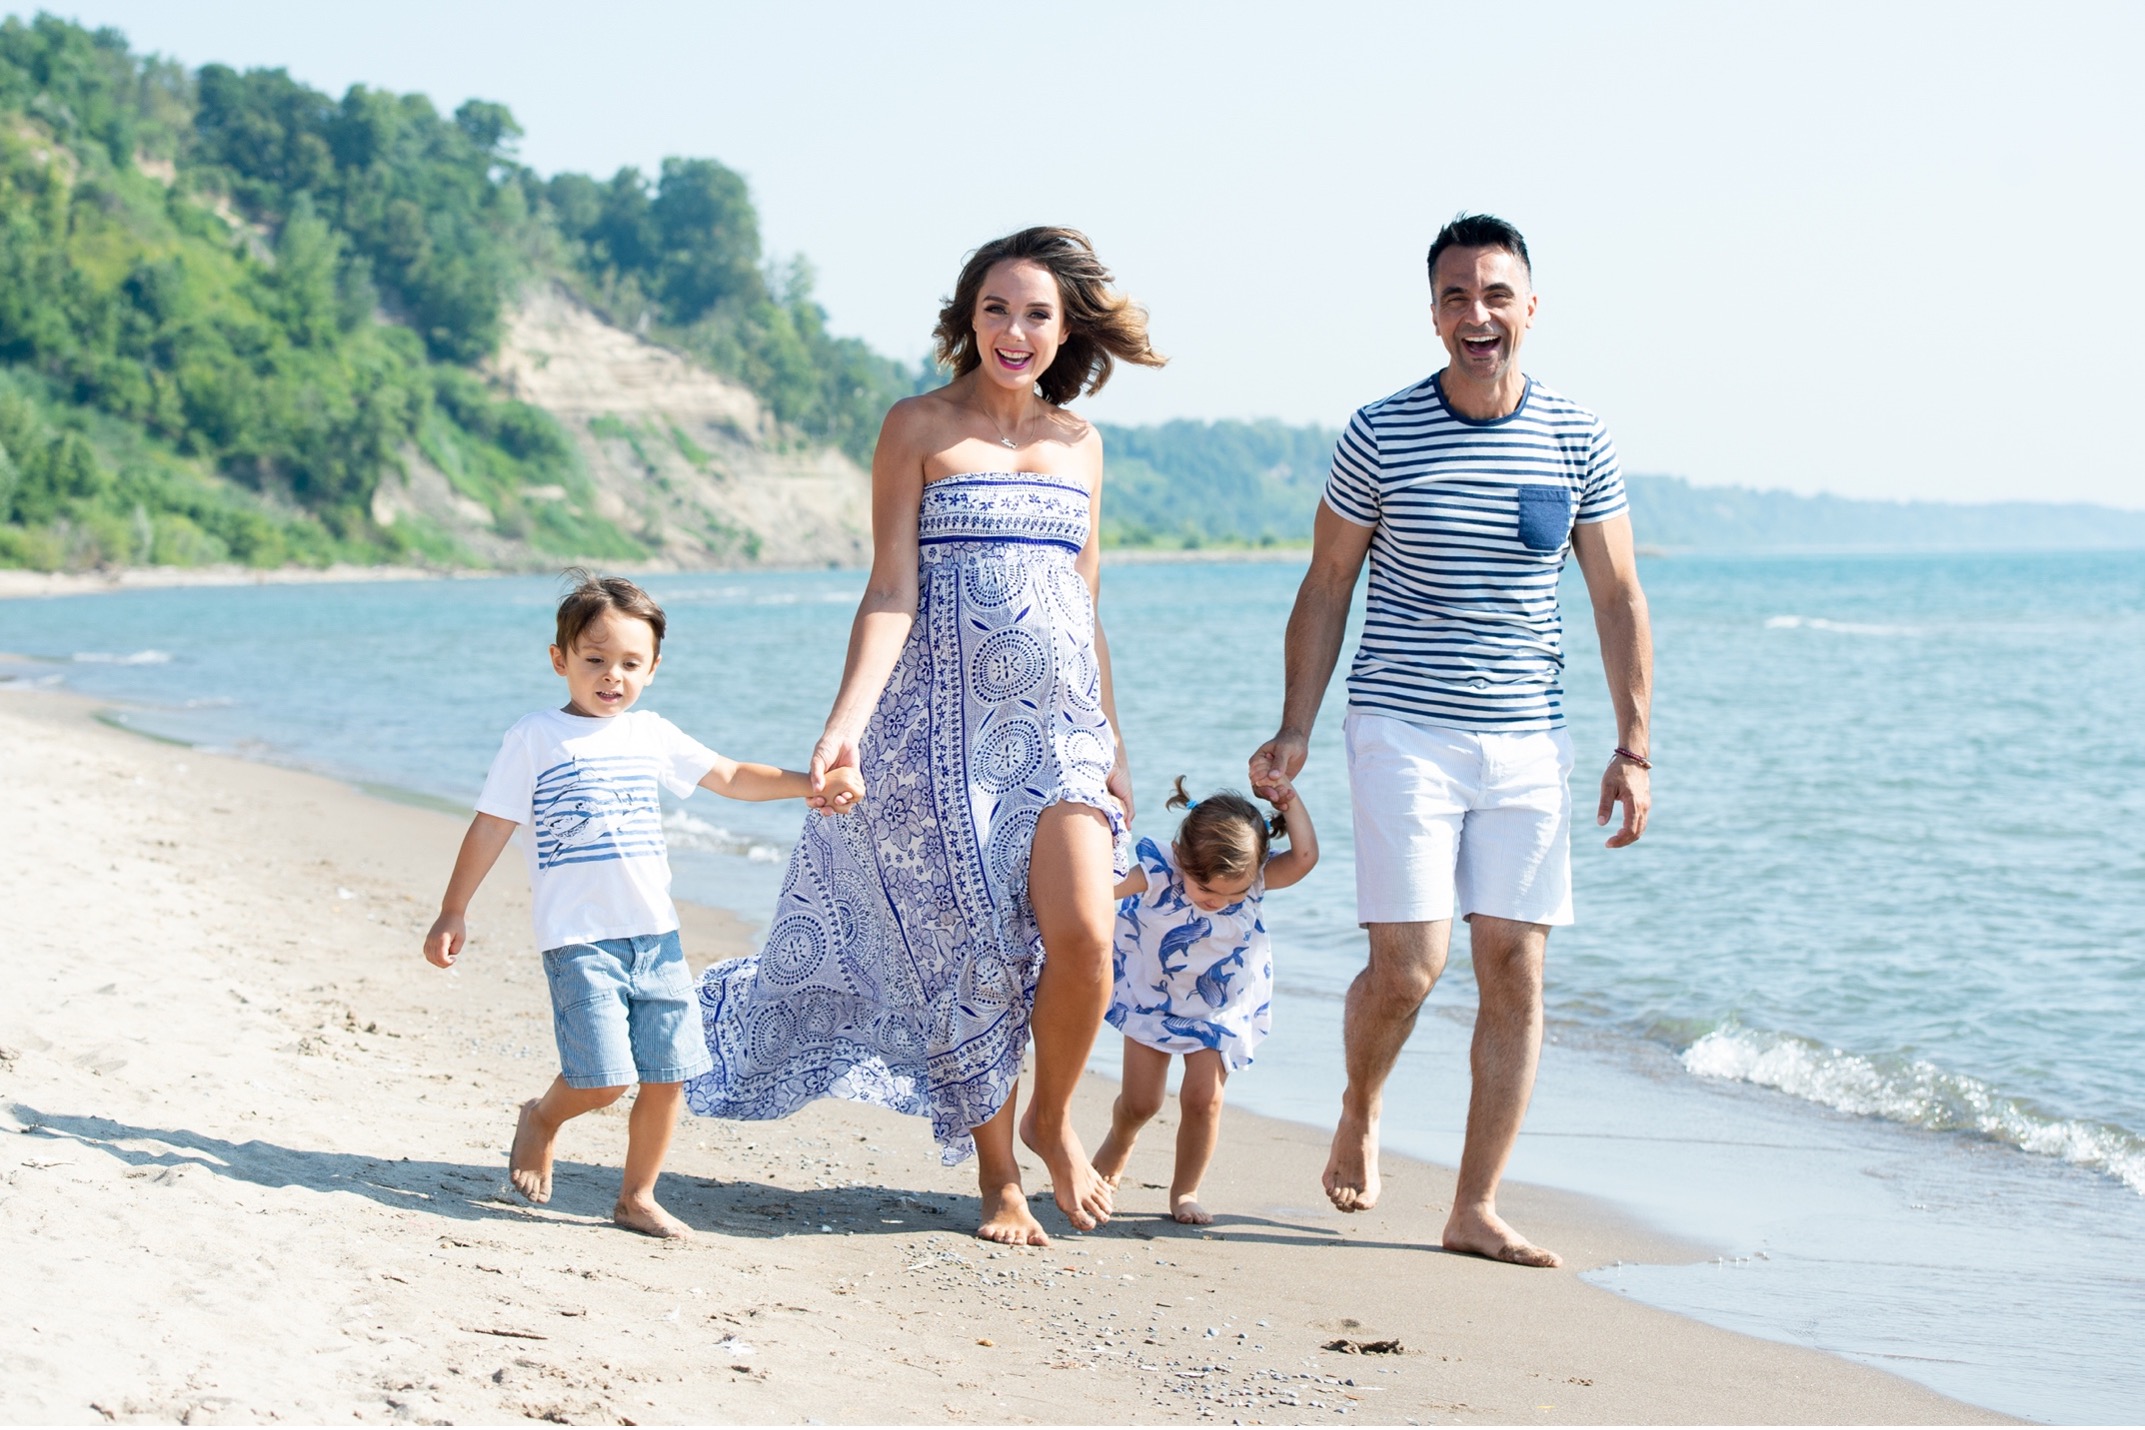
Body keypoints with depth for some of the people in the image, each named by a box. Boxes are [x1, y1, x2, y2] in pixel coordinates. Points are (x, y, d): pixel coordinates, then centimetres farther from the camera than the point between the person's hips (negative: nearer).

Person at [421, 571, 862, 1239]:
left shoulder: (652, 734, 13)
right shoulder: (534, 738, 0)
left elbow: (730, 777, 20)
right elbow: (491, 827, 1)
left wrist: (808, 784, 7)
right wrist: (453, 912, 0)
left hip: (655, 933, 5)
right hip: (579, 938, -5)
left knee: (666, 1076, 2)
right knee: (602, 1080, -13)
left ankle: (637, 1197, 19)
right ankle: (542, 1117, 19)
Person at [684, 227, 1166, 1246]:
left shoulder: (1079, 443, 13)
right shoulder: (919, 428, 0)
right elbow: (890, 592, -6)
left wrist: (1113, 742, 17)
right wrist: (846, 722, -18)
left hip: (1057, 719, 3)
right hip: (946, 721, -3)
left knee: (1083, 933, -14)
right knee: (973, 950, -1)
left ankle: (1053, 1120, 12)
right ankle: (996, 1178, 14)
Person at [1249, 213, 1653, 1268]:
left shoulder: (1578, 444, 3)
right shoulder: (1379, 437, -3)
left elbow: (1616, 599, 8)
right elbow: (1325, 590, 4)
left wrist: (1634, 746, 2)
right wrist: (1295, 731, -1)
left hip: (1527, 745, 3)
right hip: (1404, 735, -3)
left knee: (1515, 970, 0)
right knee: (1408, 965, -11)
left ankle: (1476, 1209, 8)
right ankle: (1359, 1113, 21)